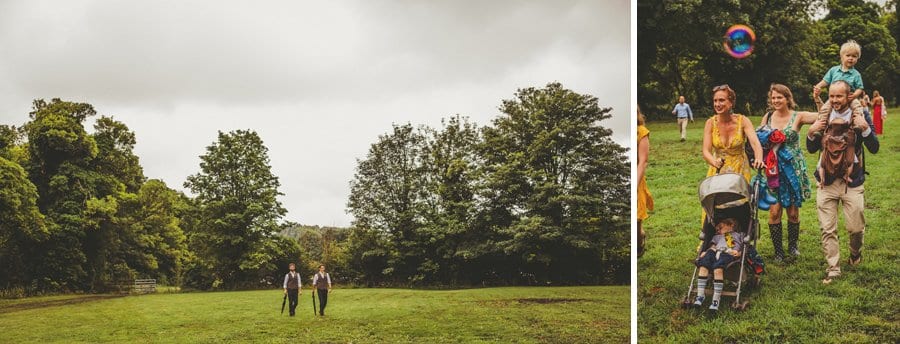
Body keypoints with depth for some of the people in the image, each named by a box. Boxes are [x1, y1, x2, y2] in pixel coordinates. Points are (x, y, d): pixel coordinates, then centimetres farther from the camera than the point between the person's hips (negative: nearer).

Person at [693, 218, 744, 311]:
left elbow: (744, 248, 18)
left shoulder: (739, 235, 33)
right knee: (703, 266, -31)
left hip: (728, 254, -4)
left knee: (718, 269, -37)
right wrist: (705, 252, 5)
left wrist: (738, 253, -4)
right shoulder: (717, 236, 43)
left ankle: (716, 299, -37)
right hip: (715, 252, 4)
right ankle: (700, 294, -32)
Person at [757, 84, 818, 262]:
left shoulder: (798, 117, -3)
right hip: (773, 169, 1)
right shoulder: (767, 118, 6)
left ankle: (793, 246, 27)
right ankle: (778, 251, 7)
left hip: (793, 169, -1)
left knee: (793, 211, 7)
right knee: (774, 211, -5)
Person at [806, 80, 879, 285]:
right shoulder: (824, 116, 5)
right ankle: (833, 269, 9)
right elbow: (812, 149, 10)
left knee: (855, 227, 5)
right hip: (827, 181, 2)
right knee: (827, 230, 0)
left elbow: (874, 149, -7)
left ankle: (855, 254, 35)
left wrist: (865, 129, -23)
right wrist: (811, 132, -9)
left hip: (852, 181, -2)